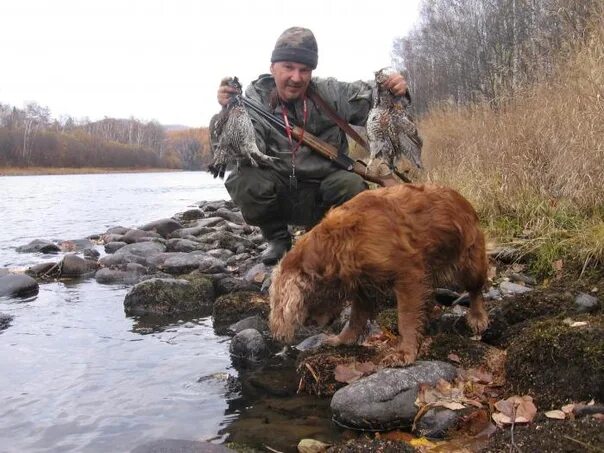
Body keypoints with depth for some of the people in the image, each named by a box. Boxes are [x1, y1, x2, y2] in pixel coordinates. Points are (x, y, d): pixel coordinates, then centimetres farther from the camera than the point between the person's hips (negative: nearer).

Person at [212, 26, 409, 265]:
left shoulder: (331, 93, -3)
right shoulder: (256, 99, -8)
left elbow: (369, 96, 5)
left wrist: (396, 89, -17)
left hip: (321, 197, 1)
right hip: (278, 196, -1)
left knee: (352, 185, -29)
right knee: (242, 179, -28)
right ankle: (277, 238, 1)